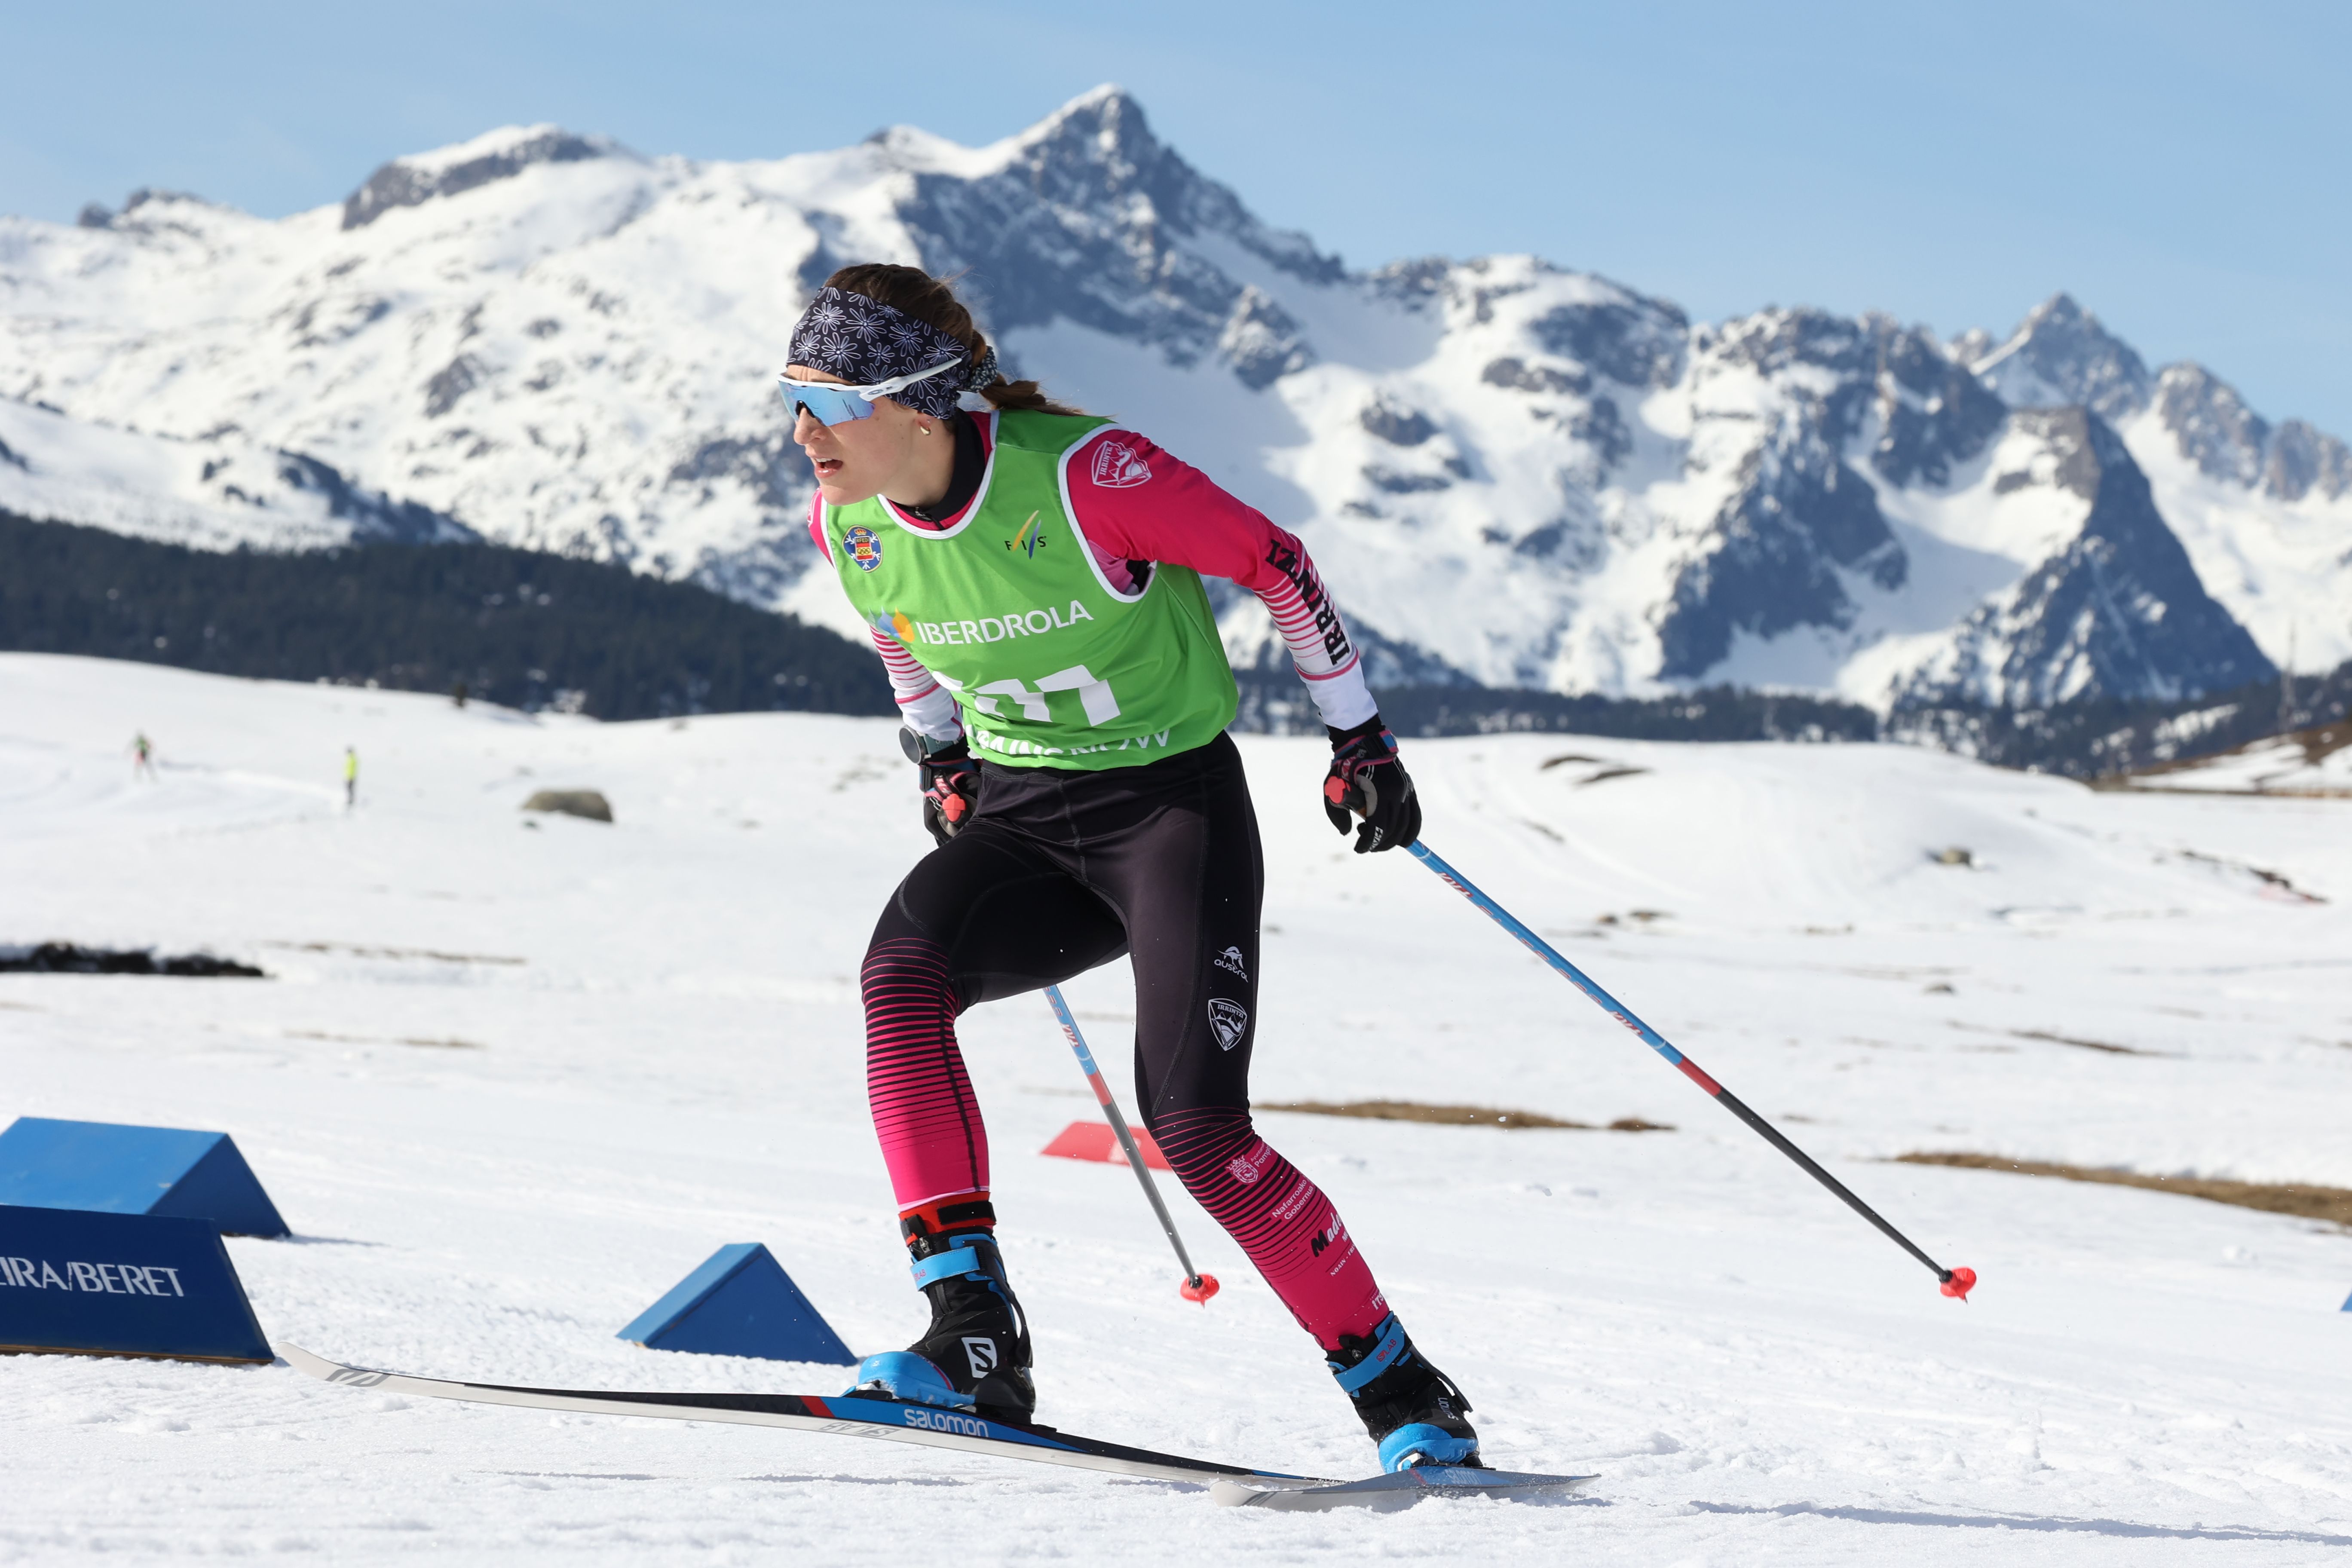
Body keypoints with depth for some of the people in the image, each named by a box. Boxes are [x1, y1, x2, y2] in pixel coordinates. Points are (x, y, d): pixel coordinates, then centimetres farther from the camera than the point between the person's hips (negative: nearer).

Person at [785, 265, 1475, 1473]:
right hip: (1020, 816, 5)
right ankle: (975, 1335, -28)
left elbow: (1272, 562, -11)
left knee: (1195, 1127, -17)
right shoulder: (845, 526, -7)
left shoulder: (1081, 477, -24)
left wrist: (1359, 735, -4)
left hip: (1174, 801, -5)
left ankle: (1403, 1394, -1)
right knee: (901, 973, -27)